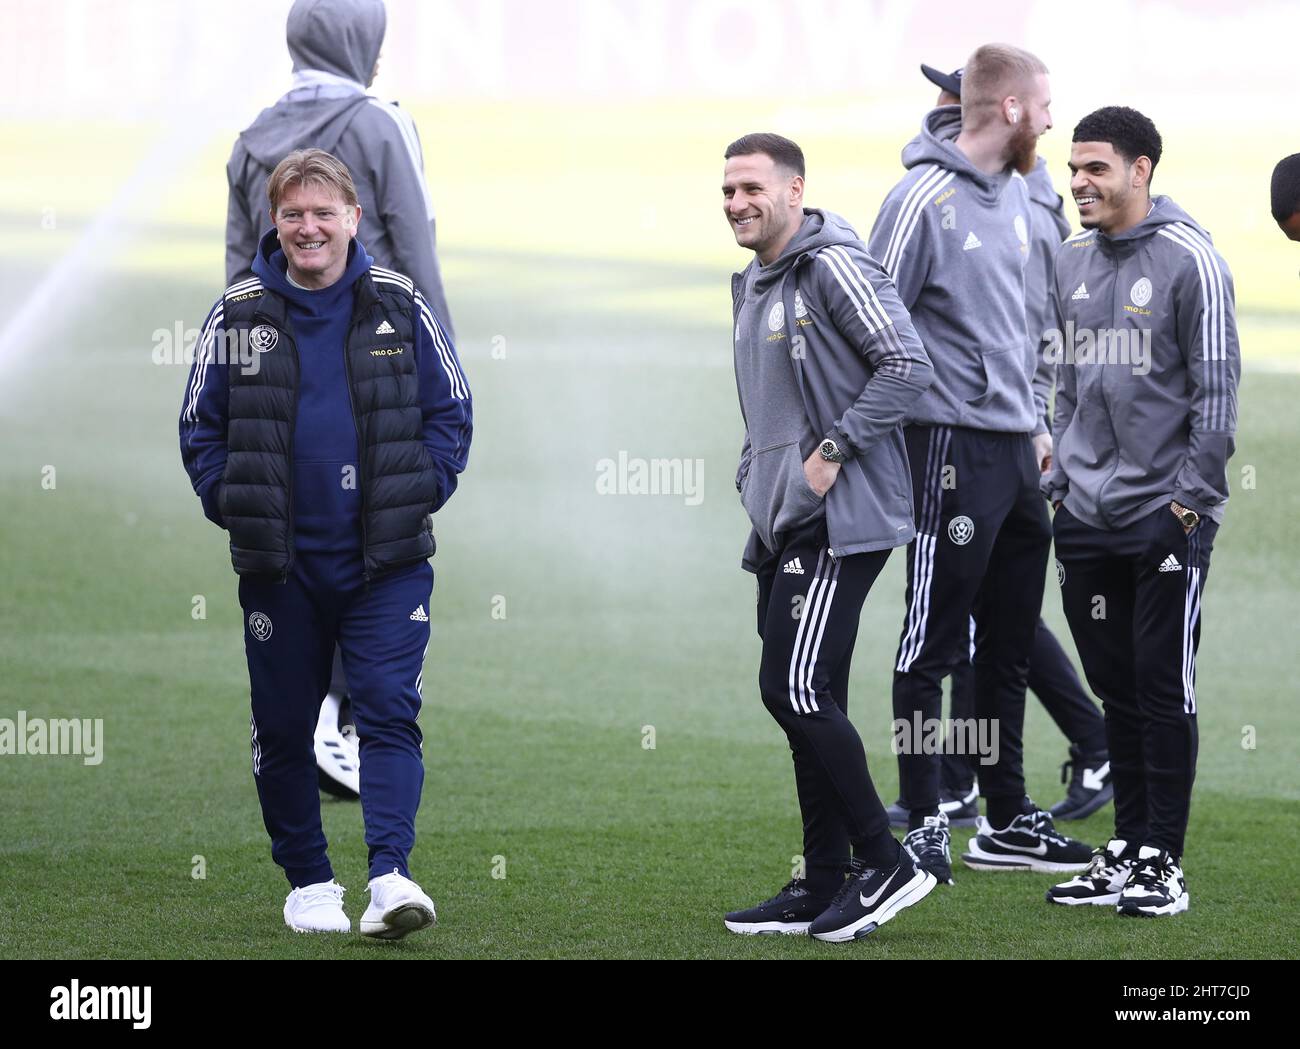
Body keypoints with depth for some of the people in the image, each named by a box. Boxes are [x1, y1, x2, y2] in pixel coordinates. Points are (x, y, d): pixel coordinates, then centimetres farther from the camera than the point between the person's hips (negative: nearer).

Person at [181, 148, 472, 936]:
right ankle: (308, 882, 19)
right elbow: (201, 427, 9)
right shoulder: (237, 315, 3)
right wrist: (233, 508, -3)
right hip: (279, 562, 1)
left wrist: (420, 495, -4)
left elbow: (451, 412, 6)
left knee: (390, 710, -12)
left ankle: (390, 875, -18)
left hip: (386, 560, -1)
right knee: (283, 727, 7)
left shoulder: (401, 307, 2)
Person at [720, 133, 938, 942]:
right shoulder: (753, 285, 18)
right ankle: (826, 886, 14)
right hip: (782, 523, 10)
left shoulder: (833, 267, -12)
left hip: (841, 518, -10)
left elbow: (908, 366, -19)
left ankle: (885, 864, -7)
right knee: (809, 702, 10)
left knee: (795, 689, -14)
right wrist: (759, 478, 16)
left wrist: (832, 452, -18)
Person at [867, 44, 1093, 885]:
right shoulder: (925, 201, -14)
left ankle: (1008, 820, 21)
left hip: (1015, 447, 9)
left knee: (1010, 645, 14)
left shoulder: (1013, 191, 12)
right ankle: (921, 822, 2)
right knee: (934, 644, -3)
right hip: (953, 447, -9)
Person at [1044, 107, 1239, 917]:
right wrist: (1061, 480, 14)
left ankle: (1164, 863, 1)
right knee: (1116, 690, 10)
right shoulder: (1074, 264, 11)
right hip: (1088, 517, 6)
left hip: (1165, 514, -6)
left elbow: (1216, 389, -10)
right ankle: (1127, 851, 17)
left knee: (1164, 689, -3)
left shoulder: (1189, 260, -9)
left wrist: (1192, 500, -13)